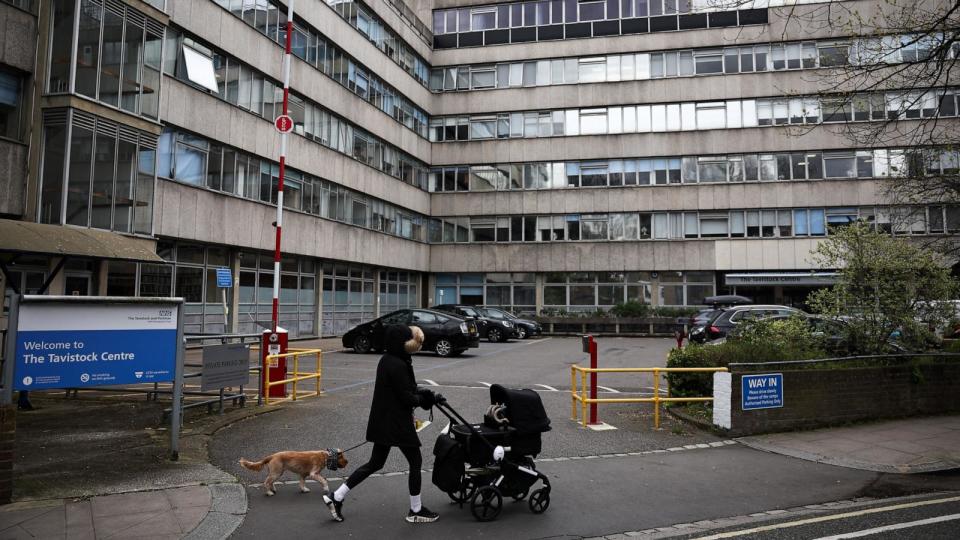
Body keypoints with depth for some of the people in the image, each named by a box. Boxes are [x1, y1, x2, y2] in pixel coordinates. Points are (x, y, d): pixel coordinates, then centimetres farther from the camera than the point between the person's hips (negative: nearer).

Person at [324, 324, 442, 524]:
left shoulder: (387, 360, 8)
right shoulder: (398, 365, -22)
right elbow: (407, 398, -21)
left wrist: (425, 395, 5)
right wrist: (427, 398, -3)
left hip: (383, 421, 9)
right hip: (397, 423, -9)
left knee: (375, 463, 17)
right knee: (415, 462, 6)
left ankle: (336, 497, 19)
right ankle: (416, 511, 19)